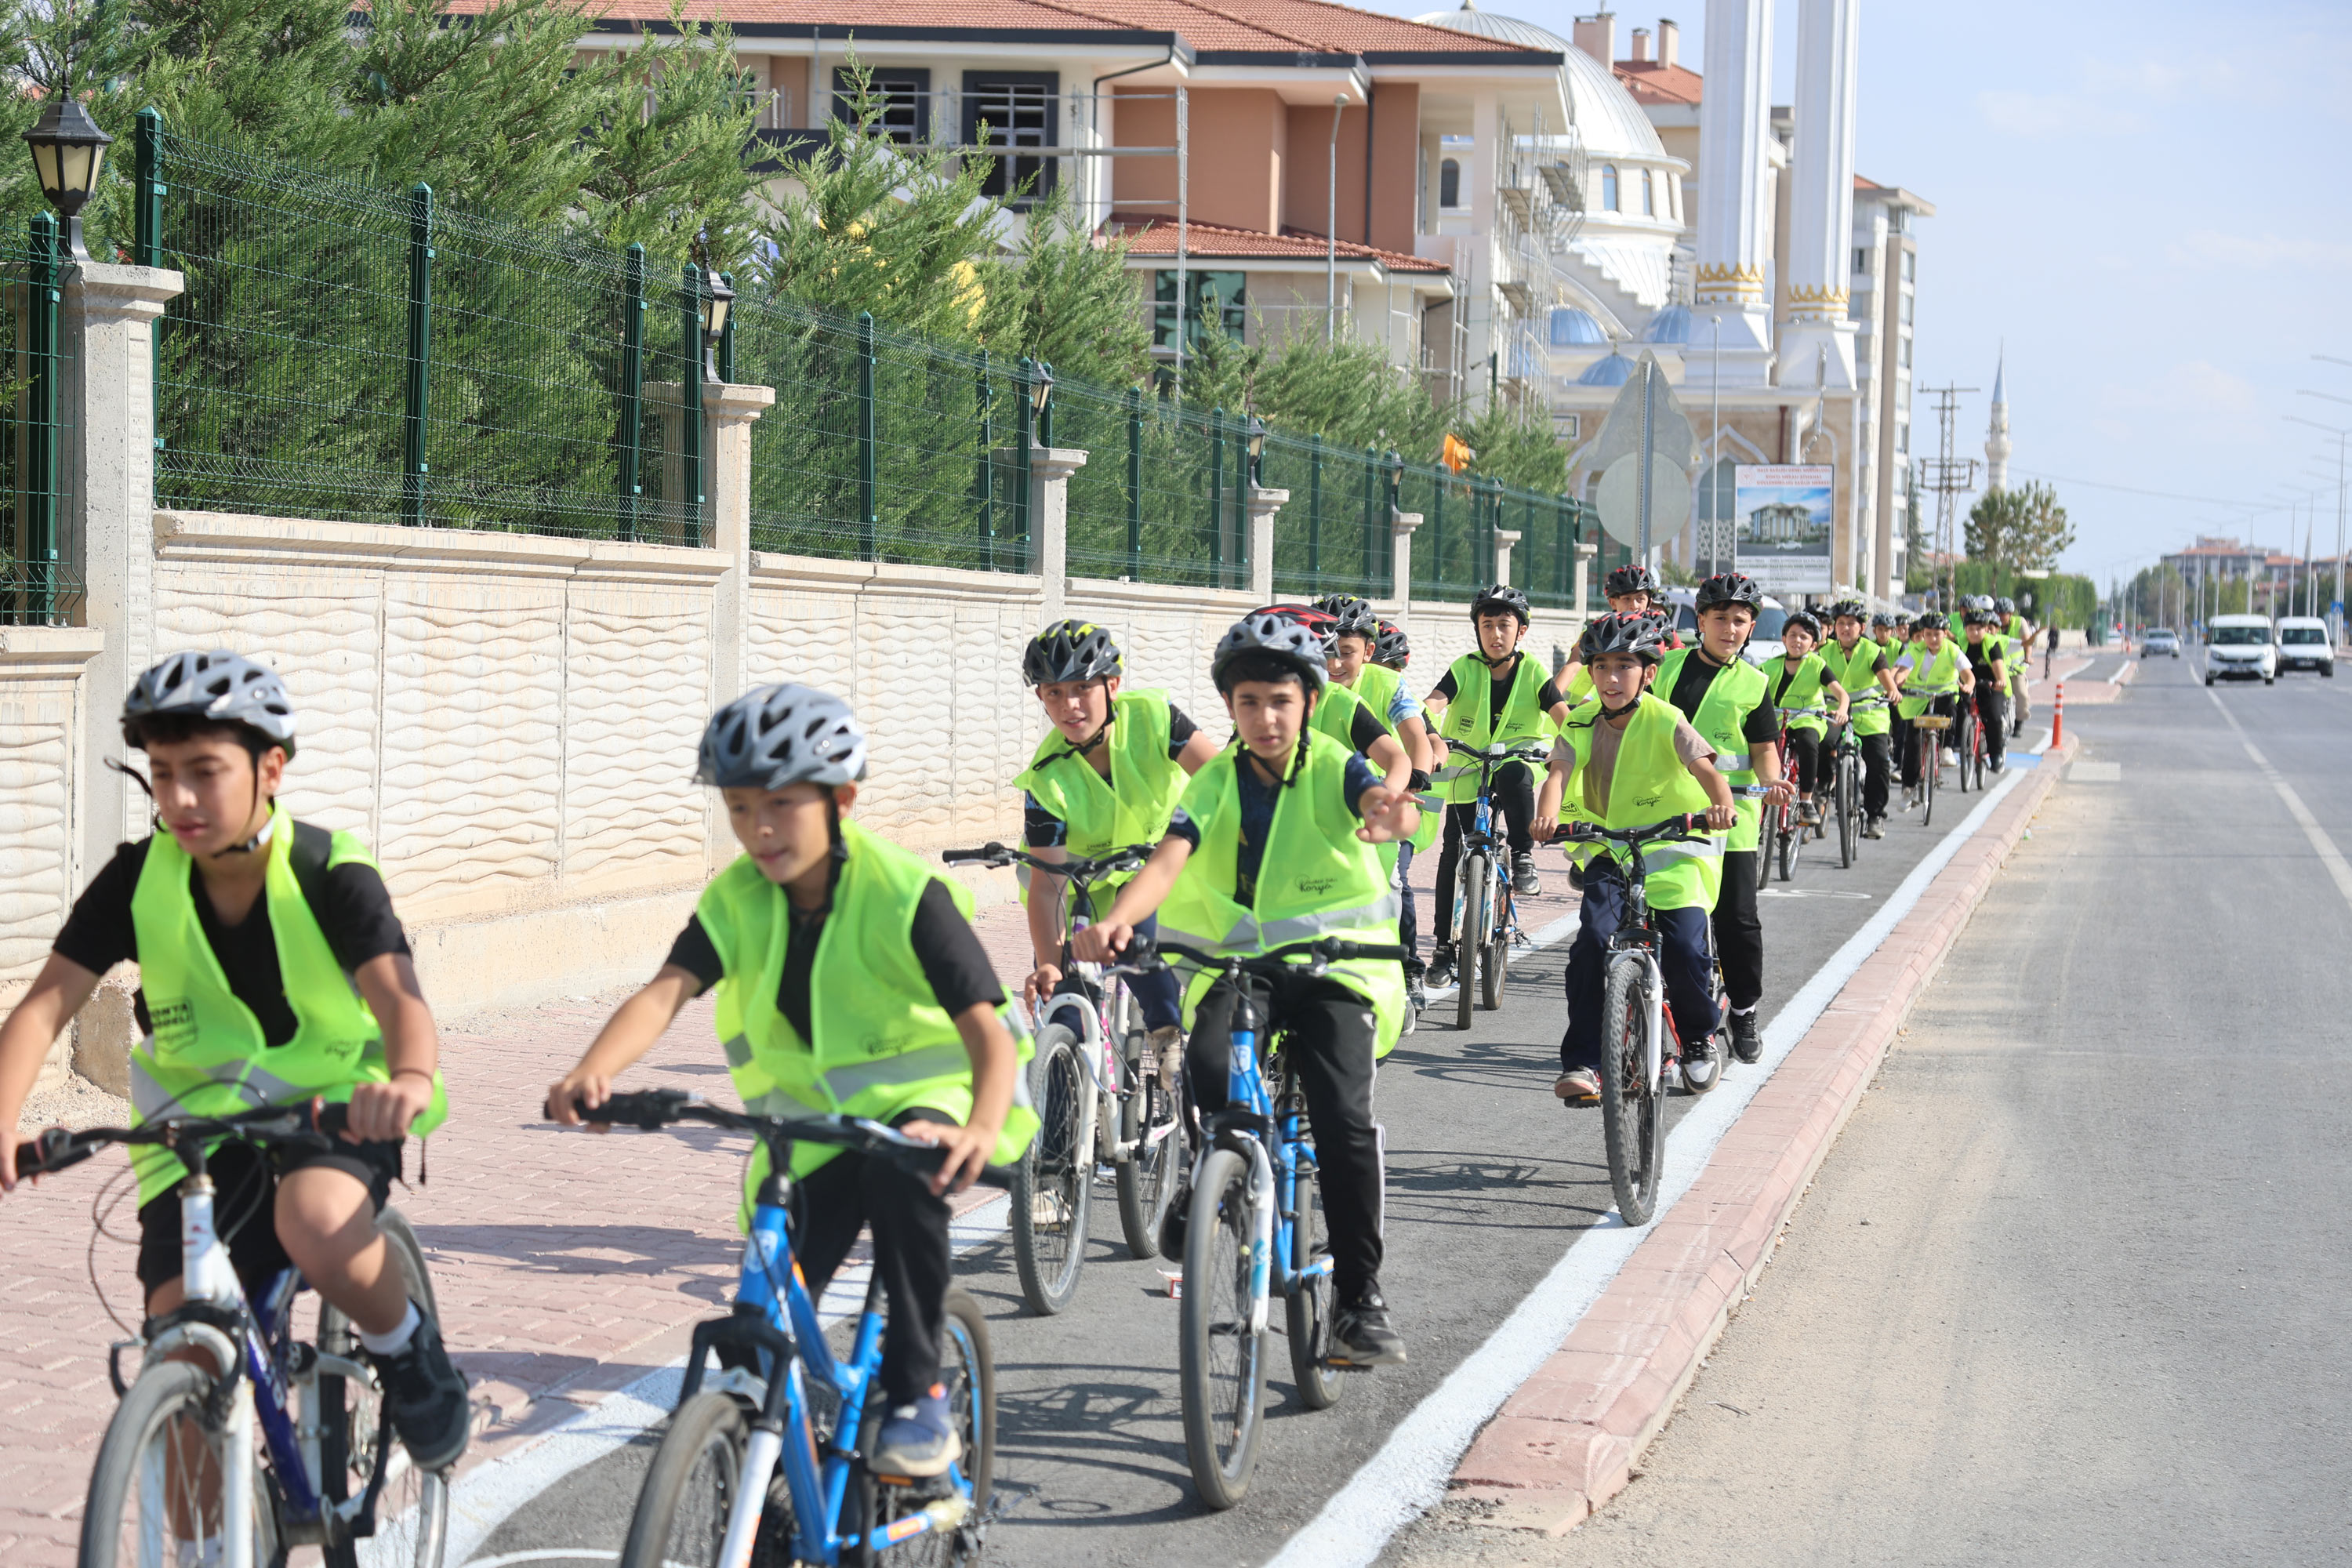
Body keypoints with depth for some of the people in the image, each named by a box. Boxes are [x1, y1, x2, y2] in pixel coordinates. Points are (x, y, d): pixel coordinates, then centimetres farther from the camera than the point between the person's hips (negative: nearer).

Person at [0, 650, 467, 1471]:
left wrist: (410, 1079, -57)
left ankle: (407, 1350, -5)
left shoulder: (331, 874, -17)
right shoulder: (137, 880, -10)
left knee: (317, 1224, -37)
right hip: (199, 1121, 3)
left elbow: (397, 994, -33)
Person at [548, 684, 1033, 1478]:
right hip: (810, 1125, 4)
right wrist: (592, 1072, -45)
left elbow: (986, 1026, -29)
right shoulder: (736, 901, -9)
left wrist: (982, 1128, -51)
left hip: (920, 1098, -4)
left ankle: (918, 1392, -24)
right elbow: (665, 992, -24)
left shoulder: (905, 894, -21)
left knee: (904, 1169, -39)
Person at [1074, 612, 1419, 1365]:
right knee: (1209, 1070, -30)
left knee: (1344, 1119, -21)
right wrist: (1117, 919, -36)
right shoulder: (1215, 784, 2)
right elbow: (1170, 859, -14)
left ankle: (1359, 1297, -8)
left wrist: (1391, 813, -53)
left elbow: (1379, 798, -26)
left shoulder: (1334, 769, -3)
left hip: (1334, 967, -1)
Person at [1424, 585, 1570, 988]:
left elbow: (1563, 715, -16)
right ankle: (1444, 947, 7)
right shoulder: (1465, 669, -6)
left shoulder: (1532, 673, -5)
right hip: (1465, 774, 1)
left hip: (1515, 760, -1)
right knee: (1454, 855, -2)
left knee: (1514, 775, -37)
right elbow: (1433, 703, -22)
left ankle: (1523, 858, -21)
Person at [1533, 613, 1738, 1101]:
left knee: (1684, 950, -19)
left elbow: (1705, 768, -21)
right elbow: (1559, 771, -14)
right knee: (1592, 940, -21)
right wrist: (1547, 814, -36)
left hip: (1671, 847, -2)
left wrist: (1721, 803, -44)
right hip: (1608, 851, 2)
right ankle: (1582, 1063, -14)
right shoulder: (1581, 724, 1)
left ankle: (1699, 1038, 11)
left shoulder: (1665, 722, -8)